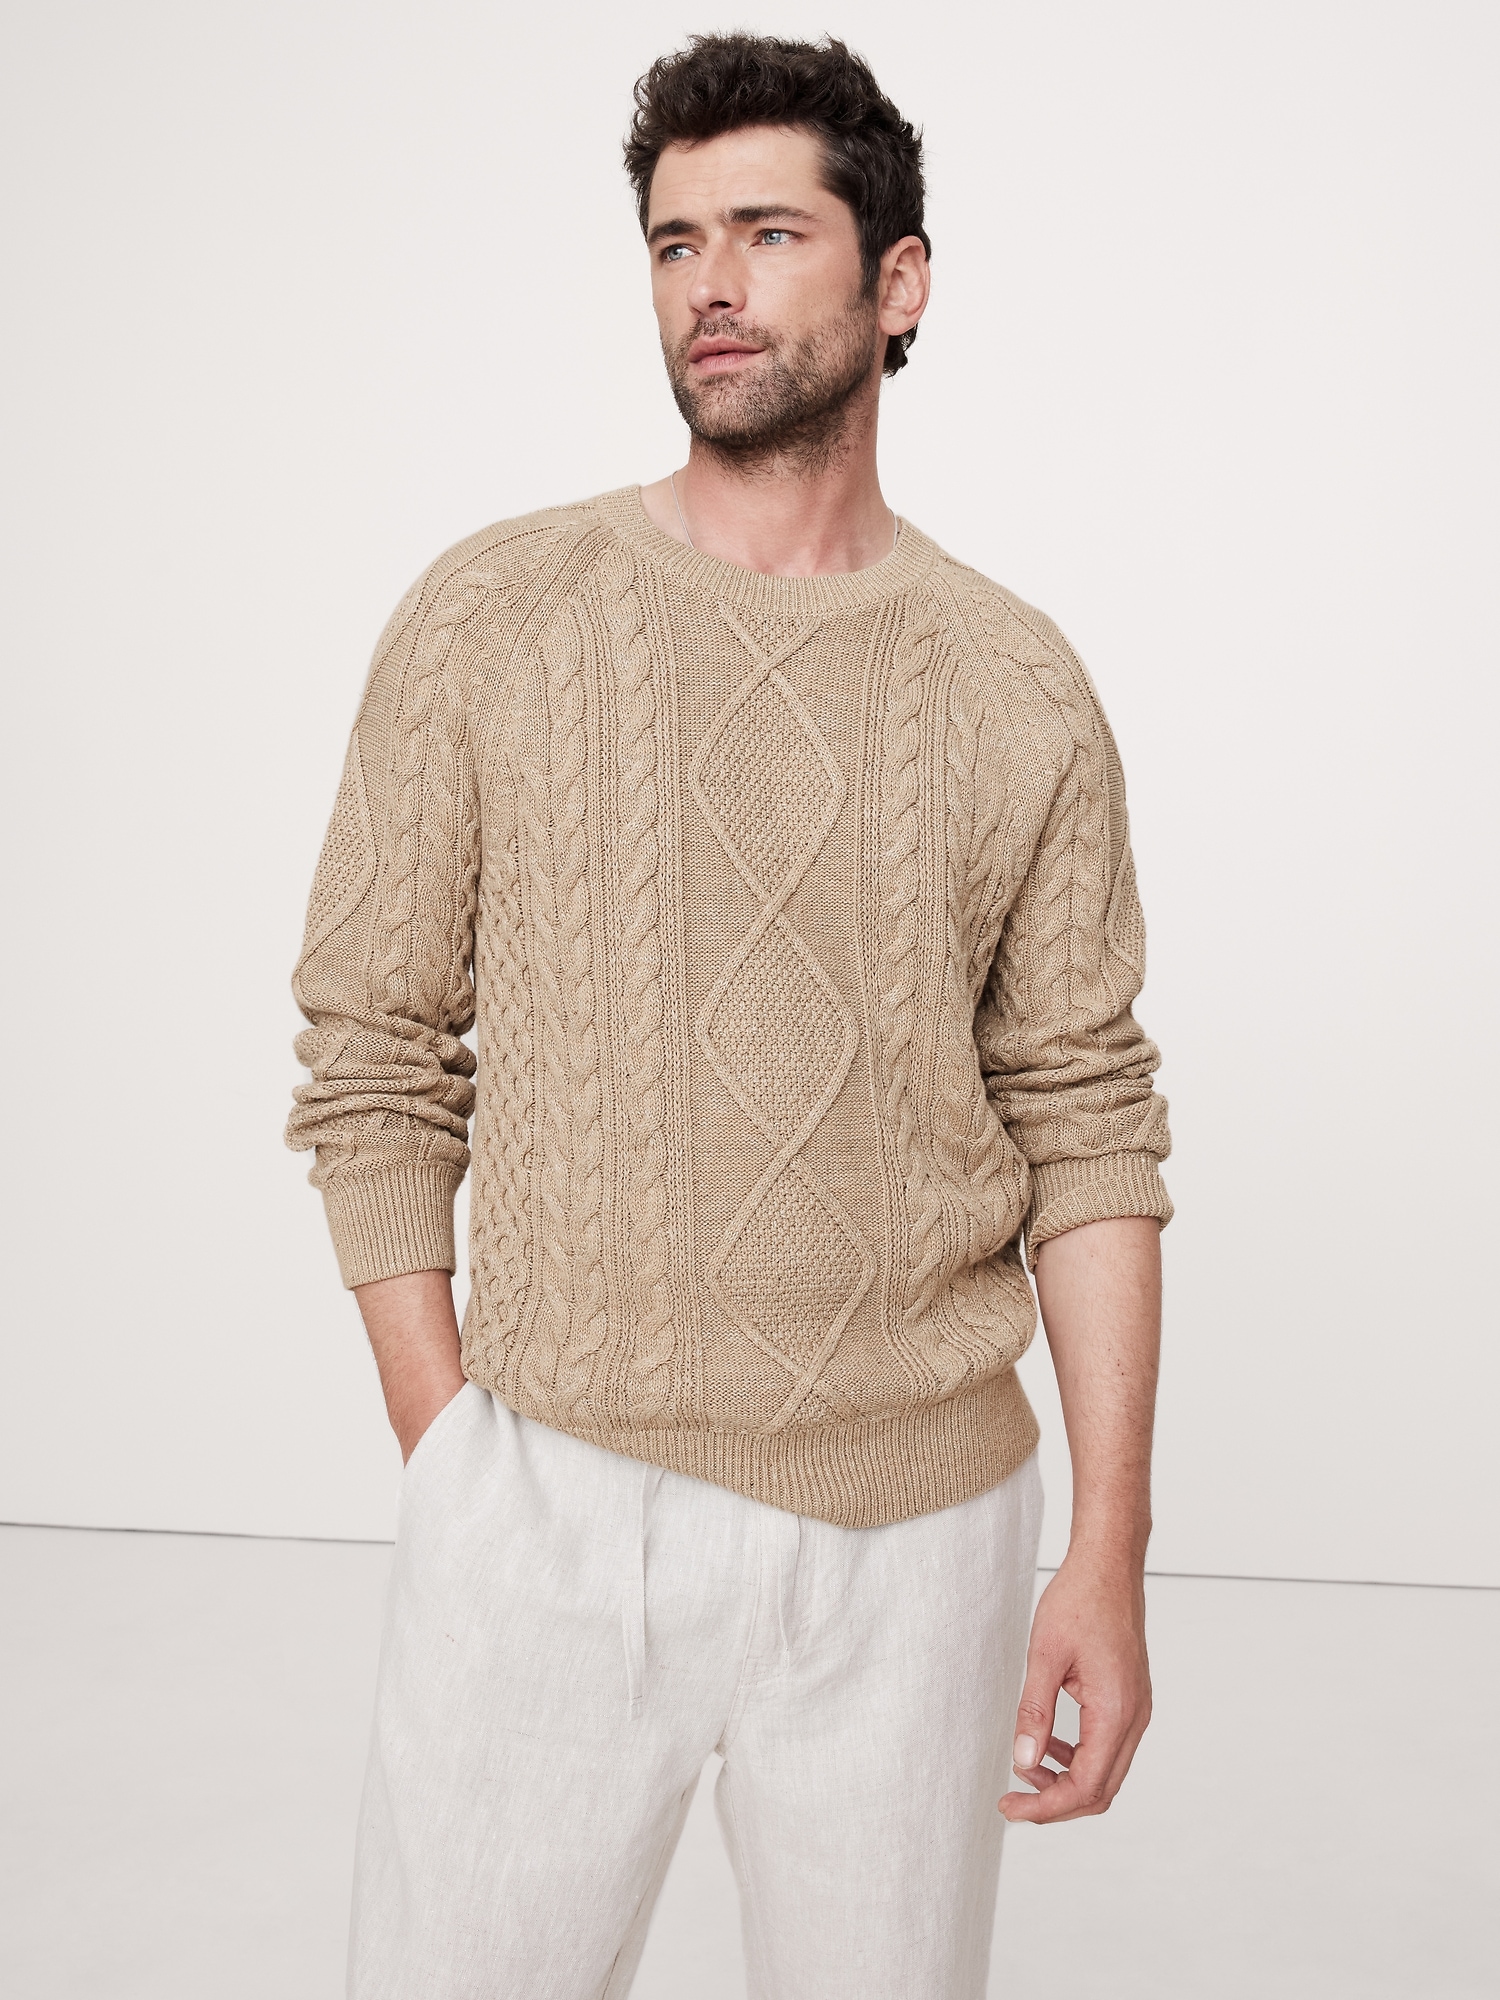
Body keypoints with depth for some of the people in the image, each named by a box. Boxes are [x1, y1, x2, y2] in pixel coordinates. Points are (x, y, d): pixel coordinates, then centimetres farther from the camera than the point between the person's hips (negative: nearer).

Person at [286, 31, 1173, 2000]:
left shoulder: (1018, 690, 2)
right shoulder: (492, 620, -1)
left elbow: (1085, 1120, 2)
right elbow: (373, 1062, 0)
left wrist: (1113, 1550, -2)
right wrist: (449, 1449, -4)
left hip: (919, 1527, 2)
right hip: (552, 1495, -1)